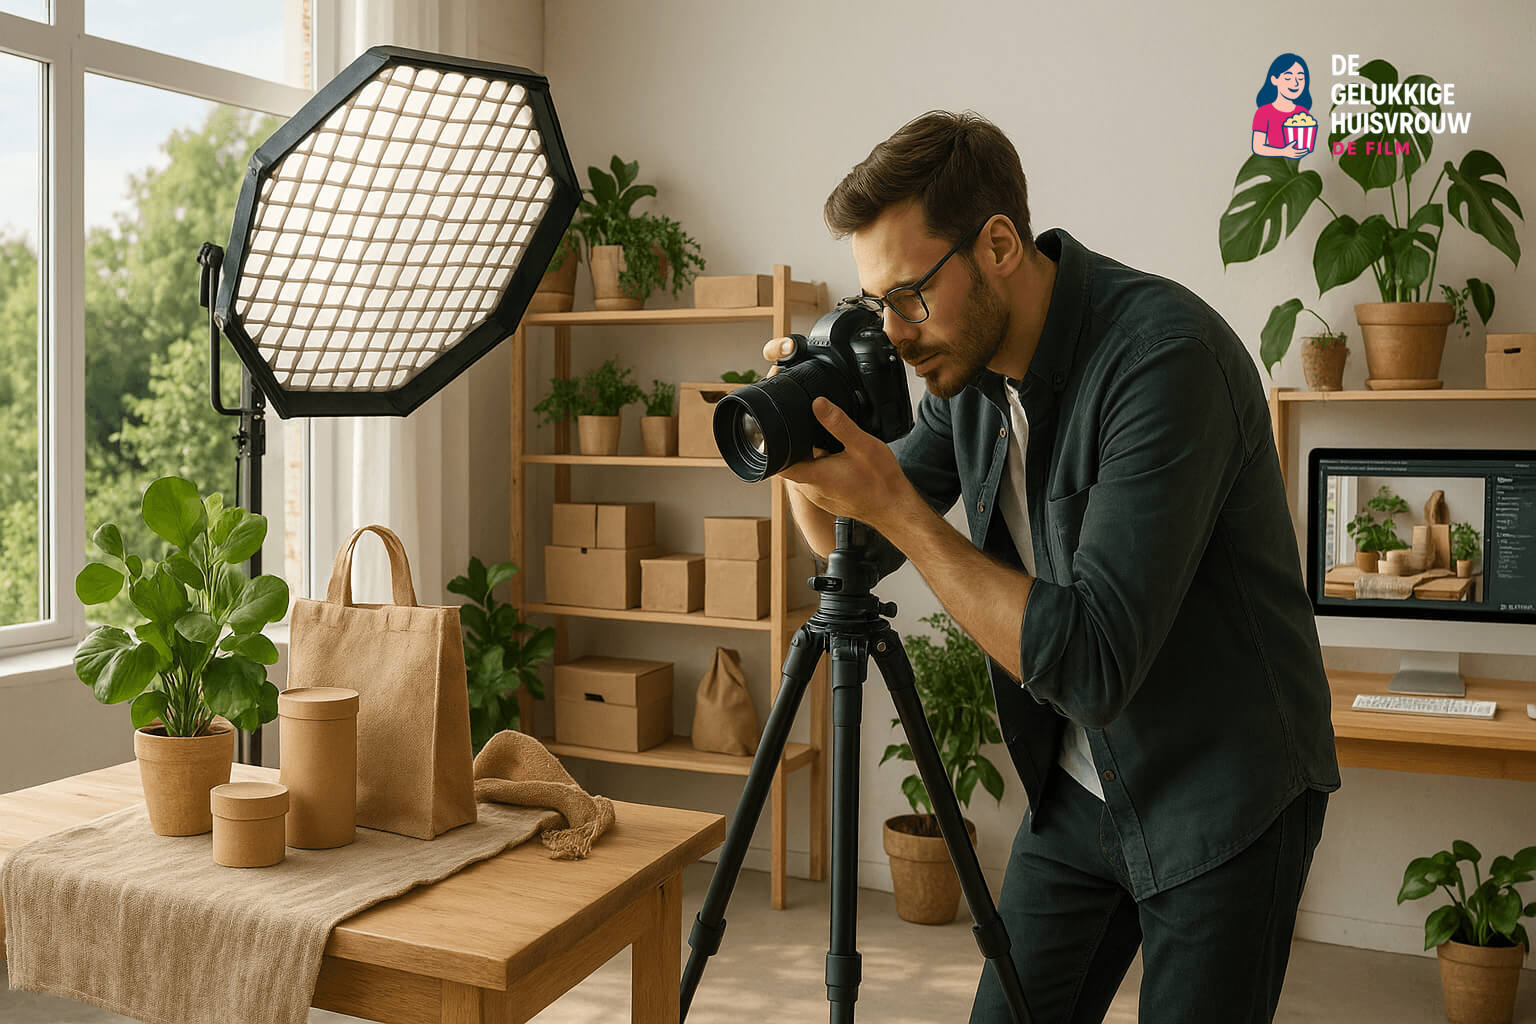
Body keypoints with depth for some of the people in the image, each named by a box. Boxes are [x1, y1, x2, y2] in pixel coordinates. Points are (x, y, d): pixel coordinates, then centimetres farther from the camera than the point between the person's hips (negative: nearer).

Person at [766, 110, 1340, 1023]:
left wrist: (894, 504, -31)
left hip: (1225, 802, -6)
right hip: (1076, 791, 6)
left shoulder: (1168, 355, -27)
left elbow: (1094, 665, -33)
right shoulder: (970, 364, -5)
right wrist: (811, 463, -16)